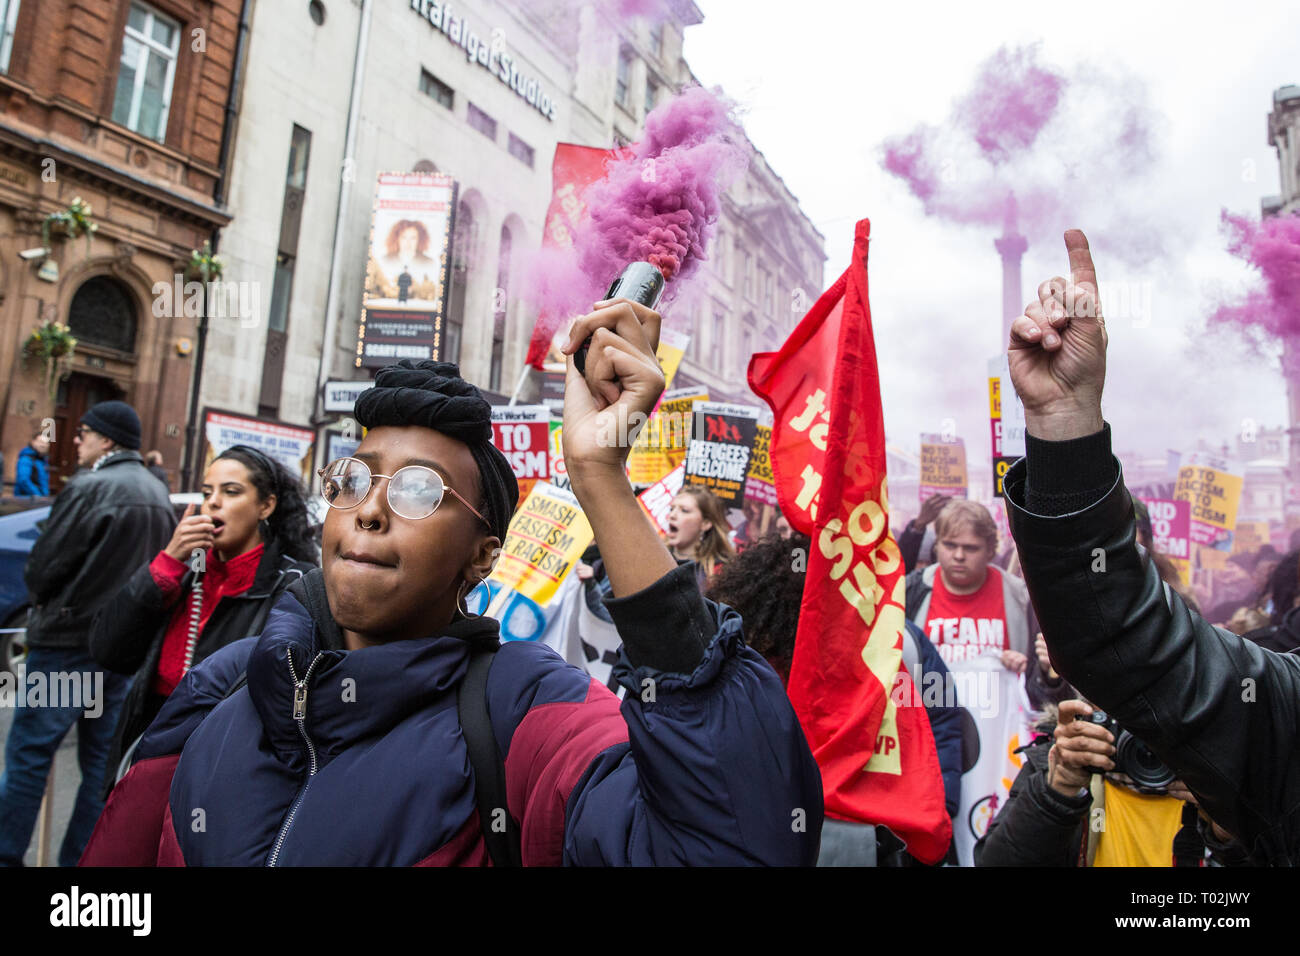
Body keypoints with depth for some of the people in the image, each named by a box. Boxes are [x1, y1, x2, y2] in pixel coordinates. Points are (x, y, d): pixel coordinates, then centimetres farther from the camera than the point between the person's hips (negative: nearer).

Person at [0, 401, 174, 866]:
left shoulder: (89, 488, -15)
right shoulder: (159, 496, 8)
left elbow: (40, 569, -11)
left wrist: (47, 605, 8)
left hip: (69, 640, -7)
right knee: (102, 758, 12)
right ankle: (80, 857, 20)